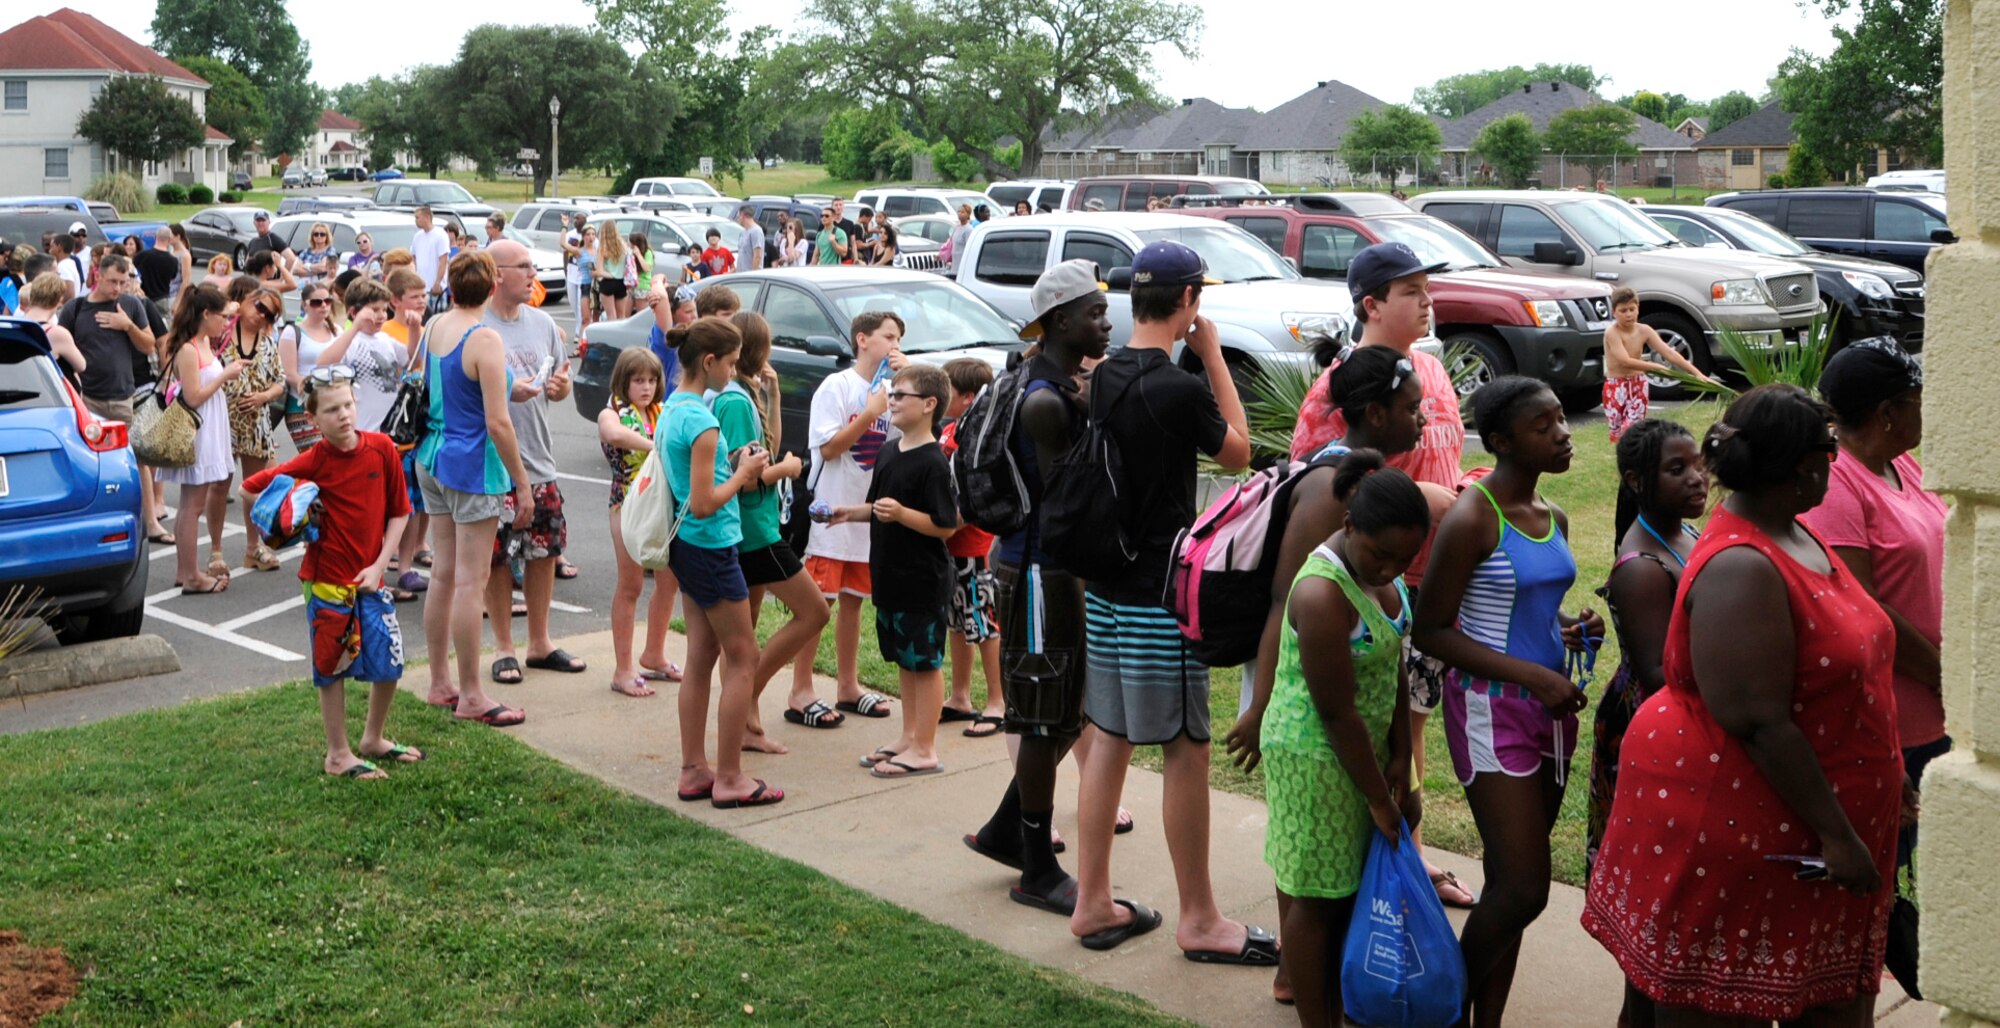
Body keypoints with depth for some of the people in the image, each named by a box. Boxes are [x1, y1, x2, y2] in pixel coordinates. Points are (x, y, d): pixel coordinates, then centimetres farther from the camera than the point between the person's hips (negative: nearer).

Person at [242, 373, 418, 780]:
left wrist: (379, 565, -5)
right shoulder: (313, 462, -11)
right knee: (333, 667, 5)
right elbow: (249, 489, -6)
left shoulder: (381, 448, -4)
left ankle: (373, 739, 29)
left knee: (390, 663, 6)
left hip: (369, 578, 3)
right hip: (327, 579, -3)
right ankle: (338, 755, 18)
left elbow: (398, 511, 2)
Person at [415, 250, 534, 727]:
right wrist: (522, 485, -12)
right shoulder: (485, 340, -18)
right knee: (471, 581, -3)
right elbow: (497, 424, -19)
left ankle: (440, 683, 25)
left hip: (433, 457, 8)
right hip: (472, 464, -8)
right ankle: (470, 696, 3)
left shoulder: (434, 327, 5)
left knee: (444, 573, 16)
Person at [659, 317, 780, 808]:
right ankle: (729, 780, 6)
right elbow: (704, 504, -24)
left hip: (687, 547, 9)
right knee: (742, 659, 1)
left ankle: (694, 771, 20)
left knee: (701, 657, 14)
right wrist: (743, 472, -11)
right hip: (712, 548, -9)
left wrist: (732, 464, 6)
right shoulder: (701, 422, -22)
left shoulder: (673, 408, 7)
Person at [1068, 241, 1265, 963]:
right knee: (1187, 750, 1)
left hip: (1105, 587, 8)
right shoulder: (1181, 389, -18)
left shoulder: (1103, 378, 5)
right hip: (1162, 592, -8)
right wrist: (1213, 355, 2)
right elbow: (1237, 452, 0)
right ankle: (1199, 920, 11)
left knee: (1110, 739, 14)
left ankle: (1094, 903, 21)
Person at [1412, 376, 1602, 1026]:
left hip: (1550, 706, 7)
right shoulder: (1472, 520, -15)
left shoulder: (1553, 518, 9)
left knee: (1508, 886, 11)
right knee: (1524, 889, -9)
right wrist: (1531, 675, -20)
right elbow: (1431, 632, -15)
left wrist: (1571, 628, 0)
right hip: (1491, 710, -7)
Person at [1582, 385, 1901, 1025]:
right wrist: (1836, 833, -22)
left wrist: (1884, 783, 21)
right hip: (1731, 830, -10)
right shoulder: (1740, 569, -24)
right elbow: (1760, 724, -26)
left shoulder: (1795, 535, 7)